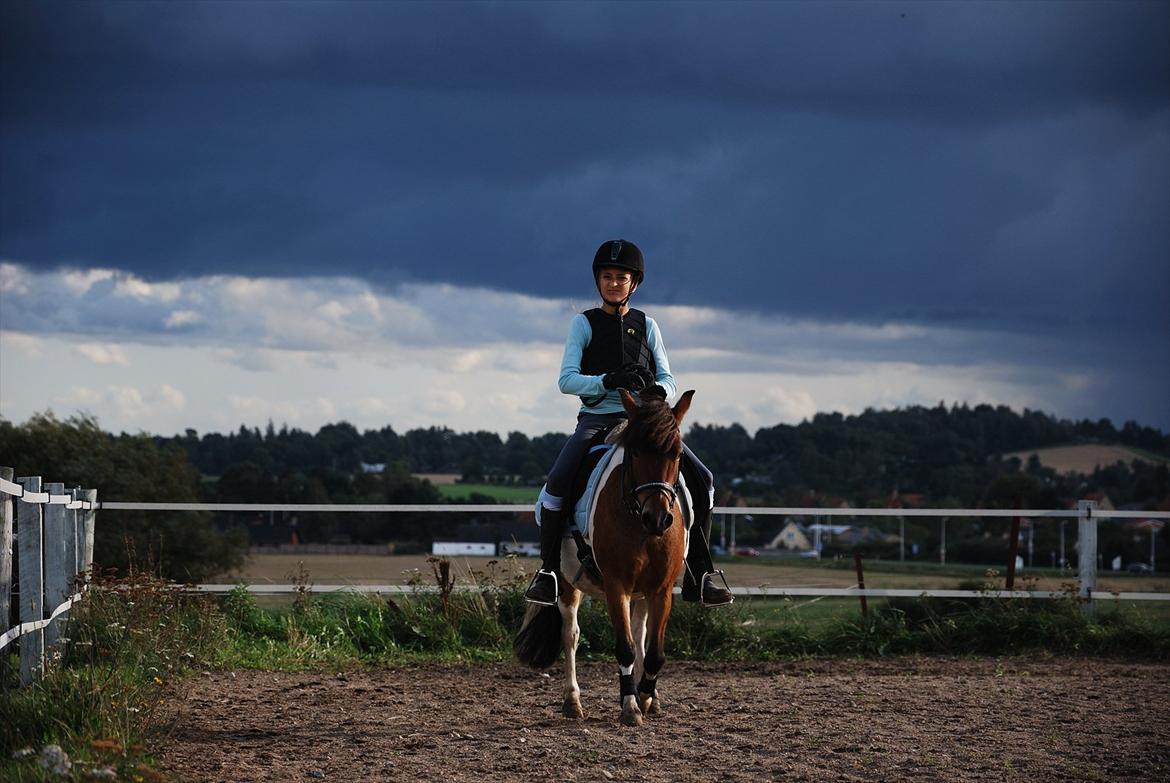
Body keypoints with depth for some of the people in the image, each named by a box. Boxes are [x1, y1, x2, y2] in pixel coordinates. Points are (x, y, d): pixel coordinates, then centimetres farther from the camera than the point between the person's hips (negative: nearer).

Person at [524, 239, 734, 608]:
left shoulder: (646, 325, 13)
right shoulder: (585, 323, 5)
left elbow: (667, 379, 8)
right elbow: (567, 380, -5)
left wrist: (659, 392, -18)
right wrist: (607, 381, -24)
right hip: (596, 418, -3)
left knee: (702, 481, -11)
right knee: (558, 481, -28)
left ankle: (699, 573, -1)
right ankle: (548, 569, -13)